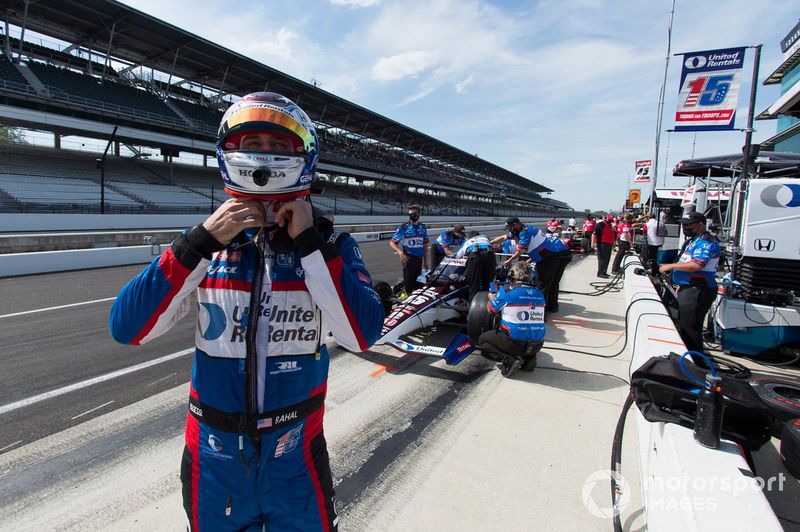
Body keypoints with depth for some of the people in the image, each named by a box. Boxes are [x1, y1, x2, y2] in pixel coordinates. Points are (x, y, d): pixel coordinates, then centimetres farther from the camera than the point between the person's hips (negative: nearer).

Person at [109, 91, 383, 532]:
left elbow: (362, 335, -21)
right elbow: (127, 328, -12)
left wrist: (309, 242, -23)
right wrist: (202, 241, -21)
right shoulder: (205, 241, -4)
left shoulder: (329, 245, -8)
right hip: (213, 451, 2)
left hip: (295, 451, -1)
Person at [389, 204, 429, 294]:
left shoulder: (423, 227, 8)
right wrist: (400, 253, -28)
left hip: (419, 259, 5)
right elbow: (392, 243, -11)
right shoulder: (403, 227, -8)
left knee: (417, 282, 15)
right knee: (408, 282, -6)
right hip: (408, 259, -5)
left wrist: (425, 260, 13)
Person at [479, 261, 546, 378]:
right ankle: (529, 359, 10)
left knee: (482, 340, 17)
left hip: (515, 343, -5)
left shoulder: (506, 290, -8)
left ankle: (510, 360, -3)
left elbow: (491, 309, 6)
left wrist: (492, 298, 29)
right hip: (536, 345, 5)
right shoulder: (539, 294, 5)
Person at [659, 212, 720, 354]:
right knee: (684, 325, 19)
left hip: (697, 292, -11)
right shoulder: (694, 240, 19)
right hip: (688, 289, 11)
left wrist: (671, 266, -19)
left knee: (690, 328, -8)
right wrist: (681, 285, 25)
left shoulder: (705, 242, -15)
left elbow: (697, 265, -27)